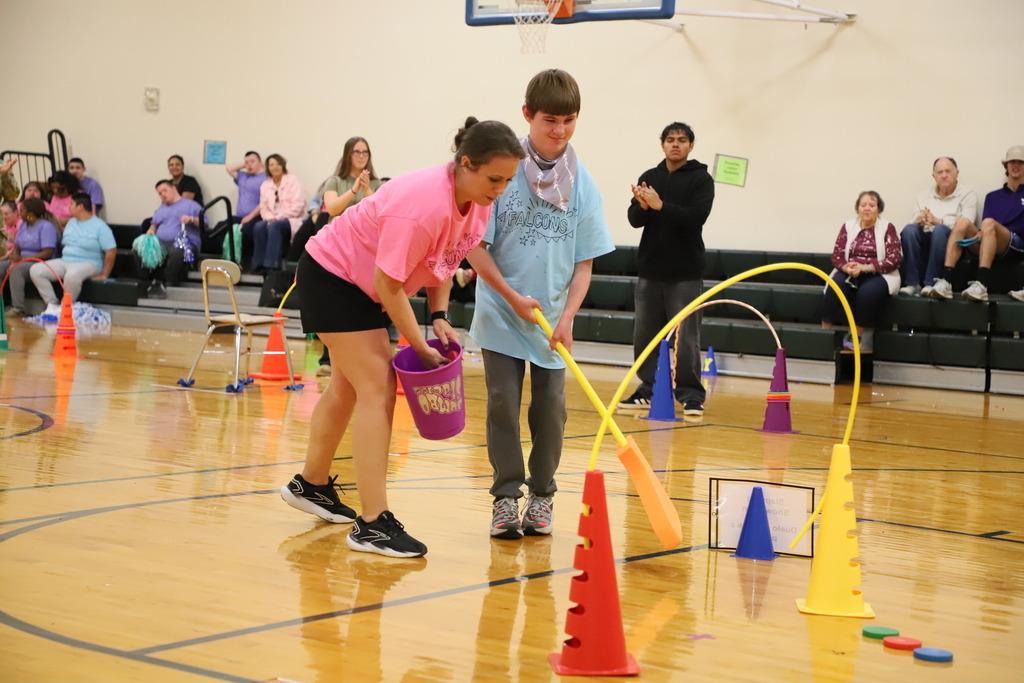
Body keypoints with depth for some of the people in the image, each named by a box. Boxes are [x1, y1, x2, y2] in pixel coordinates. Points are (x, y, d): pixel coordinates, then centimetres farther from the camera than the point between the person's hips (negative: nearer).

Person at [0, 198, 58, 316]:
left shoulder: (46, 227, -9)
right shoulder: (23, 225, 17)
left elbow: (48, 253, -18)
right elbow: (17, 246, 14)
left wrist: (22, 258, -22)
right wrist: (14, 256, -11)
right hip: (22, 261, 8)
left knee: (16, 270, -34)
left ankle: (18, 308, -36)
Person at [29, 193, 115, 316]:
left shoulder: (100, 226, -7)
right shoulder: (71, 223, 16)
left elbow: (111, 251, -11)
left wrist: (104, 274, -14)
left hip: (88, 263, -7)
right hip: (65, 261, 7)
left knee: (72, 275, -42)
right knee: (35, 270, -12)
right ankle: (52, 304, -12)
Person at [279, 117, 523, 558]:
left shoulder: (479, 203, -11)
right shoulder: (425, 206, -36)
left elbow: (444, 261, 5)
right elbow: (388, 285, -30)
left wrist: (439, 316, -8)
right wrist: (419, 347, -22)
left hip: (361, 285, 10)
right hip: (330, 276, -10)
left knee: (348, 387, 22)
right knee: (378, 390, -16)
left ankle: (311, 485, 42)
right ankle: (372, 524, -15)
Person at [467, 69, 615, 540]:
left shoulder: (582, 182, -3)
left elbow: (584, 262, 0)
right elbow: (475, 247, -9)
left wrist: (567, 316, -11)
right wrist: (514, 298, -14)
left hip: (553, 320, 2)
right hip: (501, 314, -2)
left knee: (550, 405, 4)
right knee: (503, 403, -1)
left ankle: (542, 495, 19)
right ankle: (506, 497, 9)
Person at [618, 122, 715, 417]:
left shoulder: (701, 179, -1)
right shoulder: (649, 178, 10)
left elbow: (696, 216, -15)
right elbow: (634, 219, 2)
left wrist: (660, 205, -24)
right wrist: (643, 205, -20)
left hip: (686, 273, -4)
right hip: (650, 270, 4)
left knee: (686, 337, -4)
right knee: (645, 335, 8)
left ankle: (691, 396, 3)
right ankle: (649, 391, 18)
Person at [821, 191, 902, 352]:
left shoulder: (887, 228, 3)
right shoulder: (848, 227, 11)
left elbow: (895, 259, -7)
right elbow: (837, 255, 5)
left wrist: (865, 267, -19)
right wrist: (846, 267, -20)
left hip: (877, 274, -2)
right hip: (850, 273, 2)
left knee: (869, 291, -36)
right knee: (836, 286, -32)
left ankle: (859, 334, -20)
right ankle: (825, 330, -27)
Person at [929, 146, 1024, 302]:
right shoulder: (993, 197, 26)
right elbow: (986, 231, 11)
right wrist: (980, 234, -13)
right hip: (989, 247, 3)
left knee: (989, 223, -32)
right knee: (962, 224, -22)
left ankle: (981, 285, -47)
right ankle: (945, 282, -39)